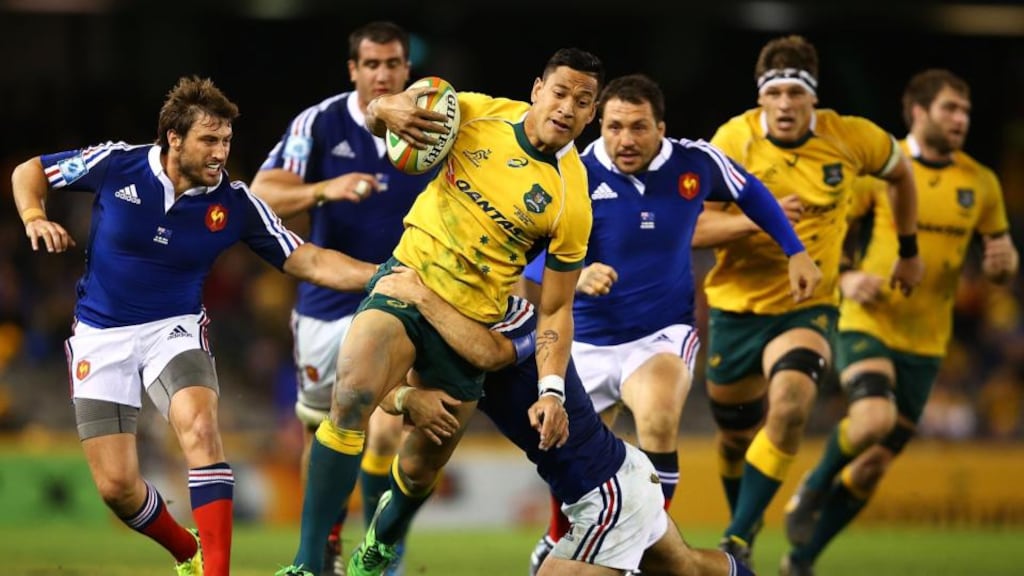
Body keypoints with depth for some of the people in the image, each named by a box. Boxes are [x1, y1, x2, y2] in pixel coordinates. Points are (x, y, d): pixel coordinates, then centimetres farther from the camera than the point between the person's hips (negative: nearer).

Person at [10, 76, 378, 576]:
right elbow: (29, 172, 2)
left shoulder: (235, 204, -10)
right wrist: (34, 217, -18)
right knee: (116, 485, -5)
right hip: (101, 335, 0)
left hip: (174, 328, 0)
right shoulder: (116, 165, -12)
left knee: (200, 426, -32)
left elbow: (308, 261, -9)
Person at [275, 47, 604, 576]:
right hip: (407, 279, 0)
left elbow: (555, 308, -4)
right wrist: (386, 109, -19)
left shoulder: (571, 201, -10)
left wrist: (551, 389, -18)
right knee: (352, 392, -29)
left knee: (420, 471, 9)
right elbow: (375, 114, 6)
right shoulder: (481, 114, -6)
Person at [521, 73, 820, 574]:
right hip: (587, 341, 1)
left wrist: (796, 251, 9)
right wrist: (577, 278, -40)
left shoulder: (695, 162, -10)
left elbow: (749, 193, 12)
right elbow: (534, 264, -20)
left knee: (658, 420, -33)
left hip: (663, 335, -1)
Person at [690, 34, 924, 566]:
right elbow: (692, 228, -18)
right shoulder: (734, 142, -14)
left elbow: (900, 172, 13)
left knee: (790, 405, -28)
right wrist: (755, 221, -33)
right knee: (736, 435, 14)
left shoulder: (849, 138, -9)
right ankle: (745, 519, 48)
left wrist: (908, 253, 17)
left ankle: (736, 542, -20)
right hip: (736, 307, 1)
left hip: (808, 308, -1)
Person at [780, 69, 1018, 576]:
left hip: (924, 343, 4)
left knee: (872, 467, 5)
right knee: (873, 418, -32)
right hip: (867, 325, -4)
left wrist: (1003, 262, -10)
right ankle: (813, 489, -1)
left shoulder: (980, 183, 5)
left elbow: (1004, 257, 14)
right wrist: (846, 278, -17)